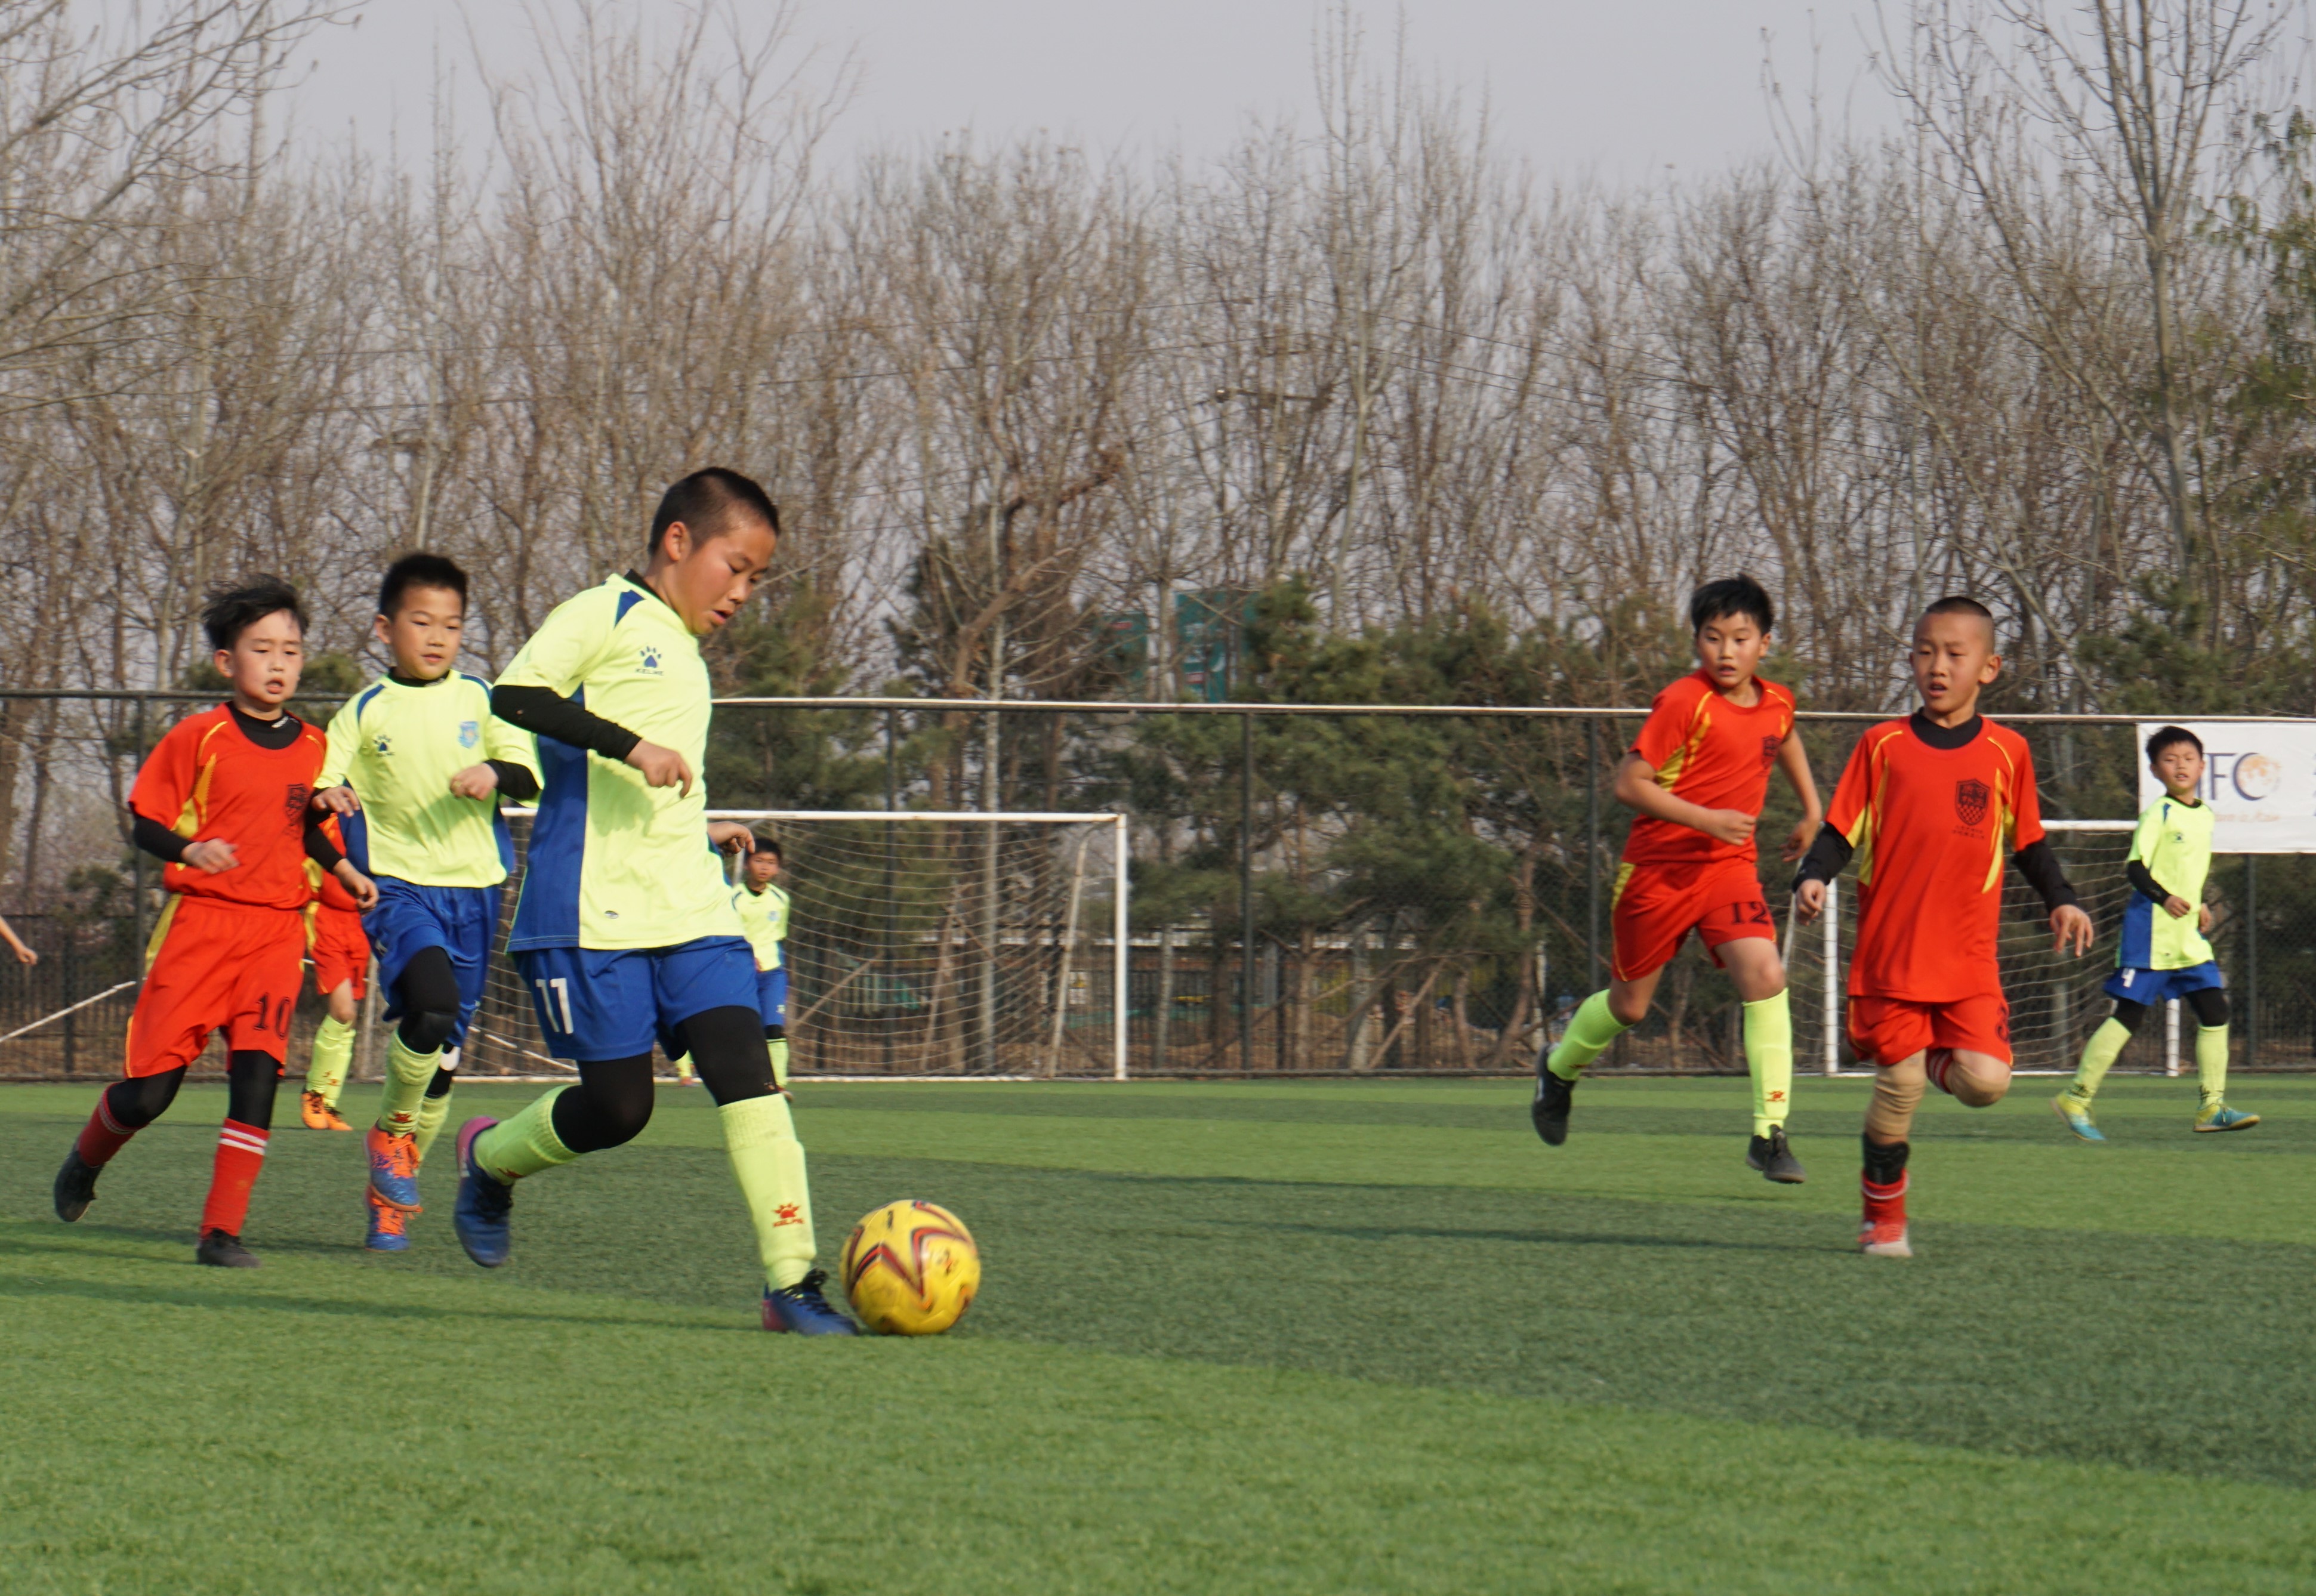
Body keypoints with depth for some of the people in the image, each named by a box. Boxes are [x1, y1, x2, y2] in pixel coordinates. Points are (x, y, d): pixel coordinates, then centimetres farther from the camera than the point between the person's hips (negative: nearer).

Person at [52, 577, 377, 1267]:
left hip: (277, 931, 3)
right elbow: (147, 823, -3)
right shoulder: (198, 738, -4)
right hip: (199, 923, -3)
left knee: (258, 1069, -15)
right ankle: (86, 1162, 30)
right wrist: (188, 850, -22)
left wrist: (345, 871, 12)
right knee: (150, 1089, -3)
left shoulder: (312, 748, 10)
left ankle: (223, 1230, -10)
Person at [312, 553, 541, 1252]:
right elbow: (321, 785, 3)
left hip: (472, 887, 3)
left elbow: (528, 774, 3)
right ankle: (391, 1131, -4)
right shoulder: (365, 712, 4)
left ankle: (392, 1194, 22)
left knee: (445, 1050, 7)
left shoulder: (479, 698, 8)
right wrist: (327, 797, -20)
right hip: (398, 885, -3)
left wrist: (494, 774, -19)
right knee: (432, 1005, -29)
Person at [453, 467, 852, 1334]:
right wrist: (630, 745, -24)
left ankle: (791, 1280, -14)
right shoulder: (603, 616, -3)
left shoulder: (683, 654, 23)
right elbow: (515, 696, -20)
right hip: (592, 911, -7)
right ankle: (490, 1158, 27)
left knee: (746, 1068, -10)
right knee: (617, 1106, -4)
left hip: (690, 911, 7)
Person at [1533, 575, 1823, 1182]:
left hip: (1730, 866, 4)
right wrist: (1706, 820, -24)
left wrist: (1811, 812, 28)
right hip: (1659, 867, -4)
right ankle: (1560, 1068, 44)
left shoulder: (1776, 704, 3)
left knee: (1765, 977, -20)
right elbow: (1630, 784, -17)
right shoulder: (1684, 703, -17)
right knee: (1630, 1005, 10)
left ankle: (1770, 1135, -19)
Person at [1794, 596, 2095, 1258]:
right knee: (1896, 1090, -3)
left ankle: (1939, 1059, 22)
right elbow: (1841, 831, 3)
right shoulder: (1883, 746, 2)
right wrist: (1813, 878, -15)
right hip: (1889, 951, -1)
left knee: (1985, 1082, -14)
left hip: (1969, 959, 1)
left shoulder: (2006, 752, 6)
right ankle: (1883, 1216, 16)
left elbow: (2029, 842, 17)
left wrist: (2060, 902, 5)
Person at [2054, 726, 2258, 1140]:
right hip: (2152, 932, -7)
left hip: (2189, 936, 7)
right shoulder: (2159, 814, -9)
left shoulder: (2205, 816, 14)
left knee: (2215, 1012, 0)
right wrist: (2165, 898, -29)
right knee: (2128, 1015, -7)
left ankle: (2213, 1106, 5)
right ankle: (2076, 1098, 1)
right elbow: (2135, 868, -15)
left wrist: (2200, 906, 13)